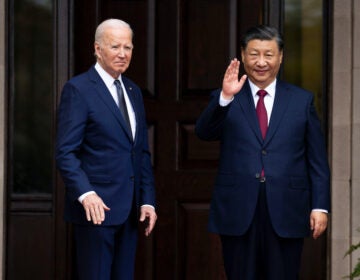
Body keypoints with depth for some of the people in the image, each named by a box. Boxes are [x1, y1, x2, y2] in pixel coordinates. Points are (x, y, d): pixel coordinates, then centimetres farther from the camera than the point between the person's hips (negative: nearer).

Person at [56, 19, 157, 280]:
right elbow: (66, 152, -13)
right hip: (97, 208, -7)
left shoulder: (134, 91, 16)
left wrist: (147, 200, 9)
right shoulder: (78, 89, -7)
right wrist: (86, 194, -25)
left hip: (130, 209, 7)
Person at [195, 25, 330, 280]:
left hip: (286, 213, 0)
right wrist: (226, 97, -26)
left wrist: (320, 206, -2)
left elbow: (317, 161, 6)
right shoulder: (224, 100, 7)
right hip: (238, 213, 0)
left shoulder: (302, 100, 8)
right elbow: (204, 132, -12)